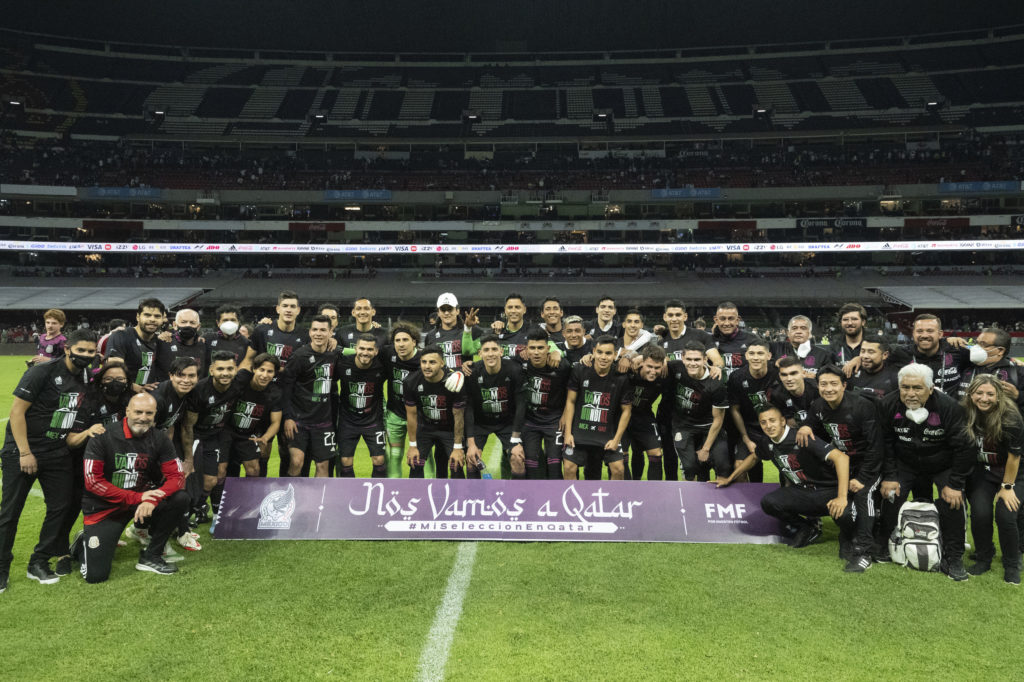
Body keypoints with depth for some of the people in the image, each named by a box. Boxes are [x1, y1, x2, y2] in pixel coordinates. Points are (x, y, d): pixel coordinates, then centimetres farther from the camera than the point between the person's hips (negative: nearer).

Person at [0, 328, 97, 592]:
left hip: (57, 453, 6)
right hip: (22, 452, -6)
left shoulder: (85, 378, 6)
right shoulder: (42, 372, -15)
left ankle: (38, 564, 18)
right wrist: (24, 453, -17)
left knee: (60, 507, 4)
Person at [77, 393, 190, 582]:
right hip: (104, 507, -3)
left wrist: (152, 499, -28)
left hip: (141, 500, 4)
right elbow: (93, 482, -17)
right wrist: (137, 497, -23)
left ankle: (151, 556, -6)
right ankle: (83, 544, 23)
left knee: (180, 499, -22)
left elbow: (176, 476, -9)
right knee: (96, 575, -13)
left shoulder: (159, 440, -4)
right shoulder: (103, 437, -13)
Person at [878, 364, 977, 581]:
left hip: (943, 465, -1)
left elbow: (965, 447, -18)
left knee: (953, 501, -17)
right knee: (891, 496, -14)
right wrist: (889, 476, -12)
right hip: (904, 463, 2)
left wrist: (954, 484, -18)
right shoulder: (888, 406, -19)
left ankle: (953, 558, 0)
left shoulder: (949, 408, -26)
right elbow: (884, 443, -8)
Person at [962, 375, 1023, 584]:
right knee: (980, 513, -13)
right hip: (980, 472, 3)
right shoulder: (964, 414, -13)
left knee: (1006, 516, -14)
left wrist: (1007, 486, -10)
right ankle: (983, 558, 12)